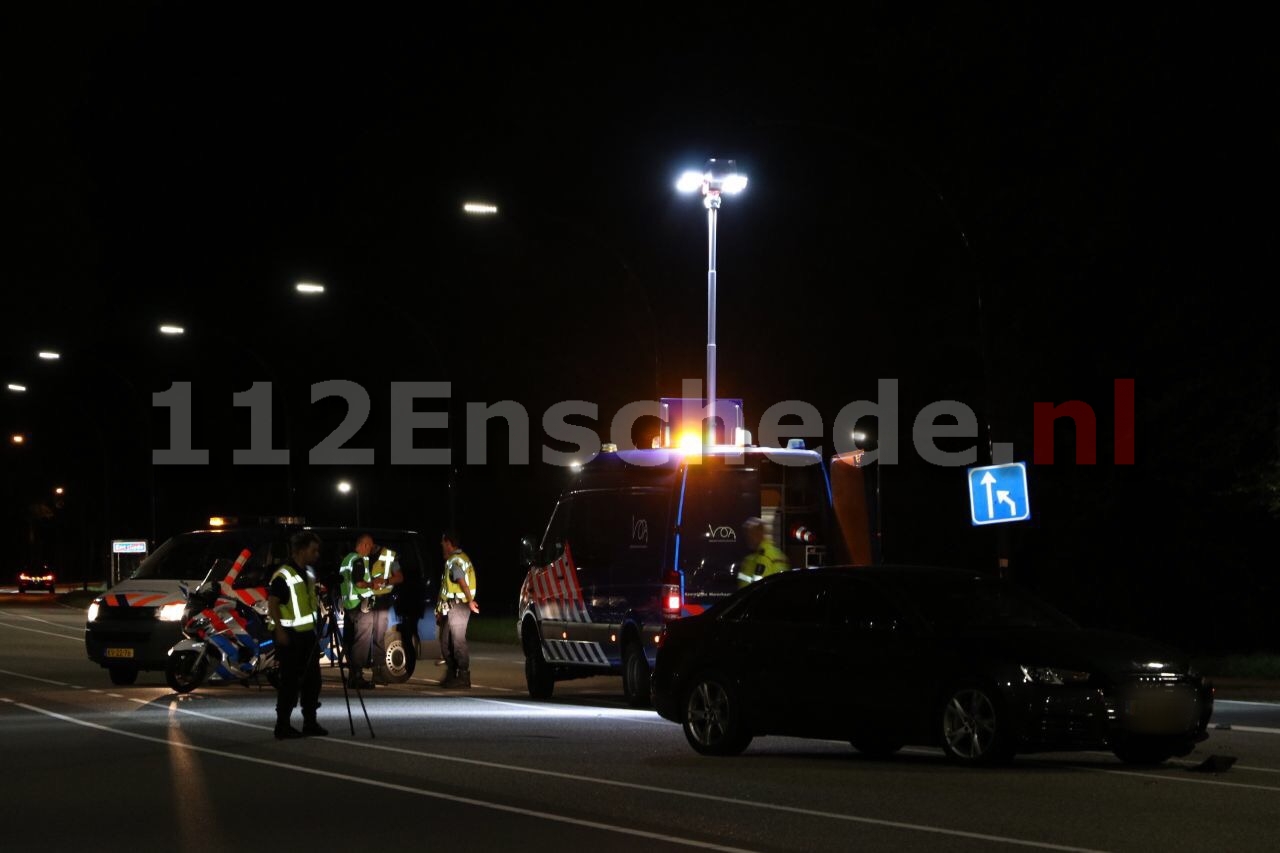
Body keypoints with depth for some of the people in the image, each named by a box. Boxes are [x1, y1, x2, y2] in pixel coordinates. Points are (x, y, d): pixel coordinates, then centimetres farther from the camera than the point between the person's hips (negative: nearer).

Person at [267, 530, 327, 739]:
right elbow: (272, 605, -17)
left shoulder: (309, 572, 12)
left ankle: (310, 723, 17)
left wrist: (317, 626, 16)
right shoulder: (283, 575, -15)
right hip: (289, 635, -8)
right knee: (290, 681, -6)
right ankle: (282, 726, -1)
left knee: (312, 680, 10)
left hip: (308, 633, 8)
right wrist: (280, 630, -23)